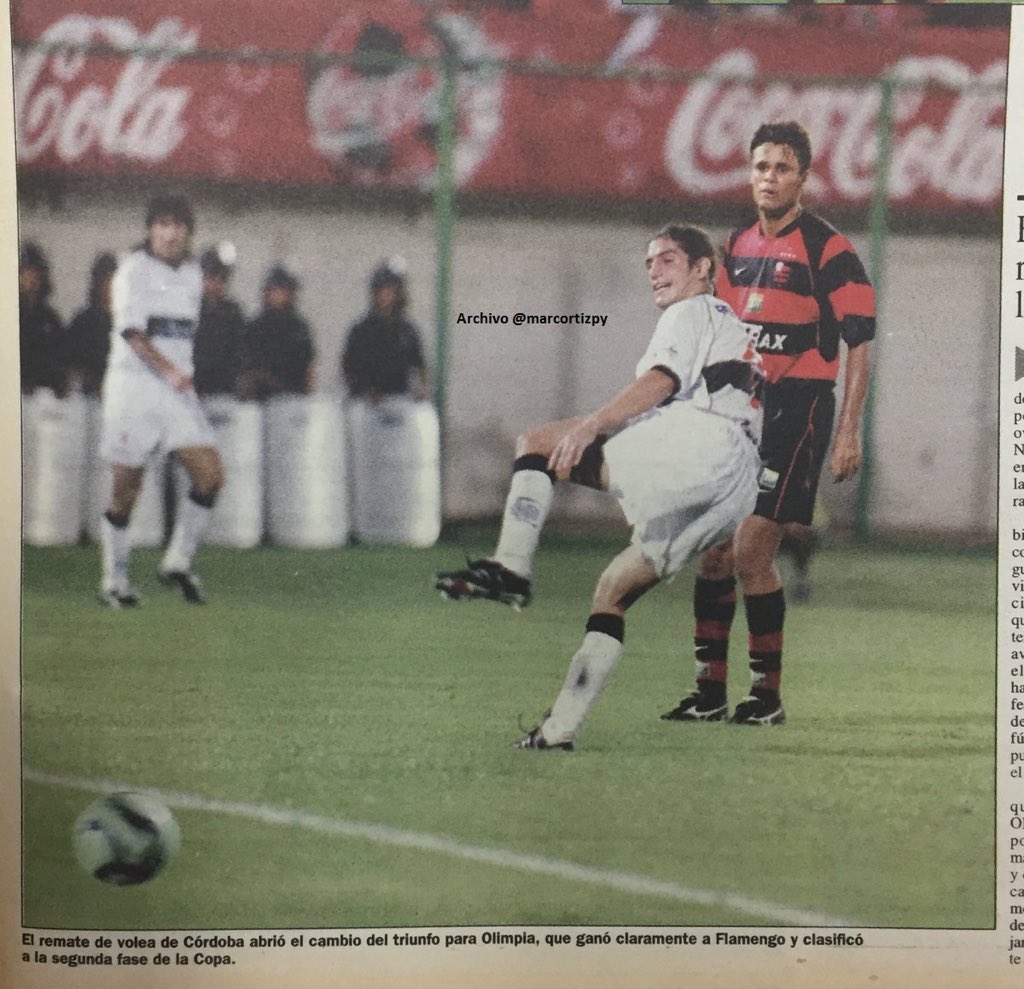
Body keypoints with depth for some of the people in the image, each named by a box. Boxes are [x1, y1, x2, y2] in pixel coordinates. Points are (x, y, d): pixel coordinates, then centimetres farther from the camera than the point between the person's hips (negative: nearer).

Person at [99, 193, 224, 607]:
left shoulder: (191, 273, 14)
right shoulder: (134, 270, -7)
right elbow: (131, 331, -18)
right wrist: (168, 370, -29)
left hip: (178, 387, 6)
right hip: (133, 383, -6)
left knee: (210, 473, -9)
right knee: (127, 487, -2)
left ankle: (178, 562, 5)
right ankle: (115, 579, 11)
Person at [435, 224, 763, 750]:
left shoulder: (691, 314, 9)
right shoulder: (734, 327, 38)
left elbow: (660, 381, -10)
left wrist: (591, 426, -21)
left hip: (696, 443, -9)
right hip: (737, 489, 9)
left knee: (538, 443, -7)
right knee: (615, 589, 12)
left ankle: (510, 565, -26)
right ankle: (559, 728, 6)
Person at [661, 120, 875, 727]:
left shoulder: (828, 249, -8)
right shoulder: (738, 247, 13)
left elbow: (861, 343, -8)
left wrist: (849, 432, -13)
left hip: (798, 411, -7)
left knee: (751, 553, -11)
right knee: (713, 552, 4)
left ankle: (769, 694, 0)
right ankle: (711, 692, 13)